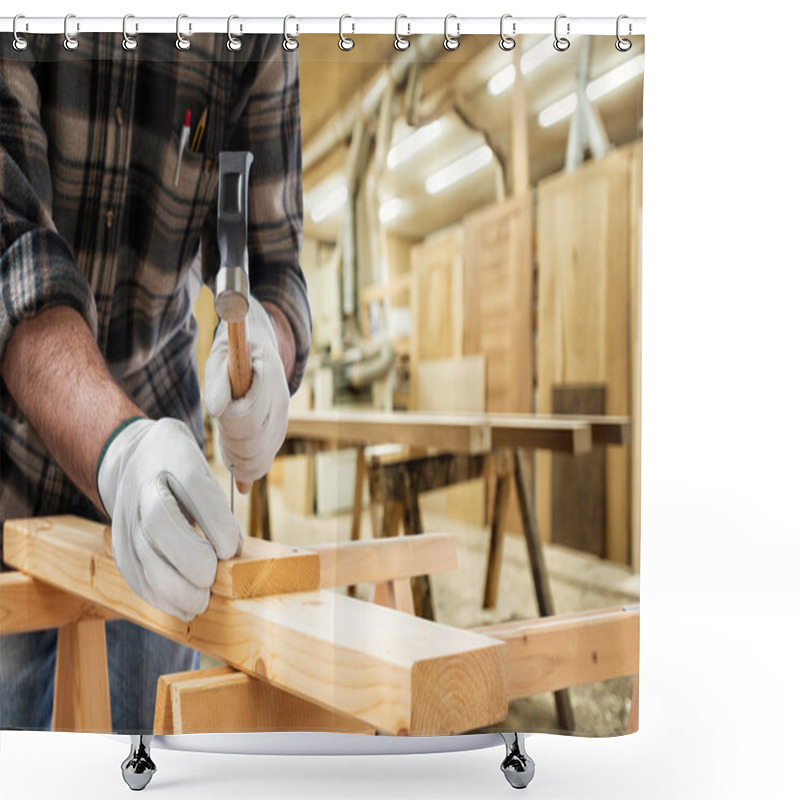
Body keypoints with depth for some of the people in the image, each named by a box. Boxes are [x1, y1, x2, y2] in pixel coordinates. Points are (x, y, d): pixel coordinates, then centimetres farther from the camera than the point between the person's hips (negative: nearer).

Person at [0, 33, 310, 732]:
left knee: (144, 724, 6)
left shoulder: (259, 44, -11)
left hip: (150, 417, 2)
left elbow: (270, 271, -9)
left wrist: (265, 344, -34)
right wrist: (117, 450, -49)